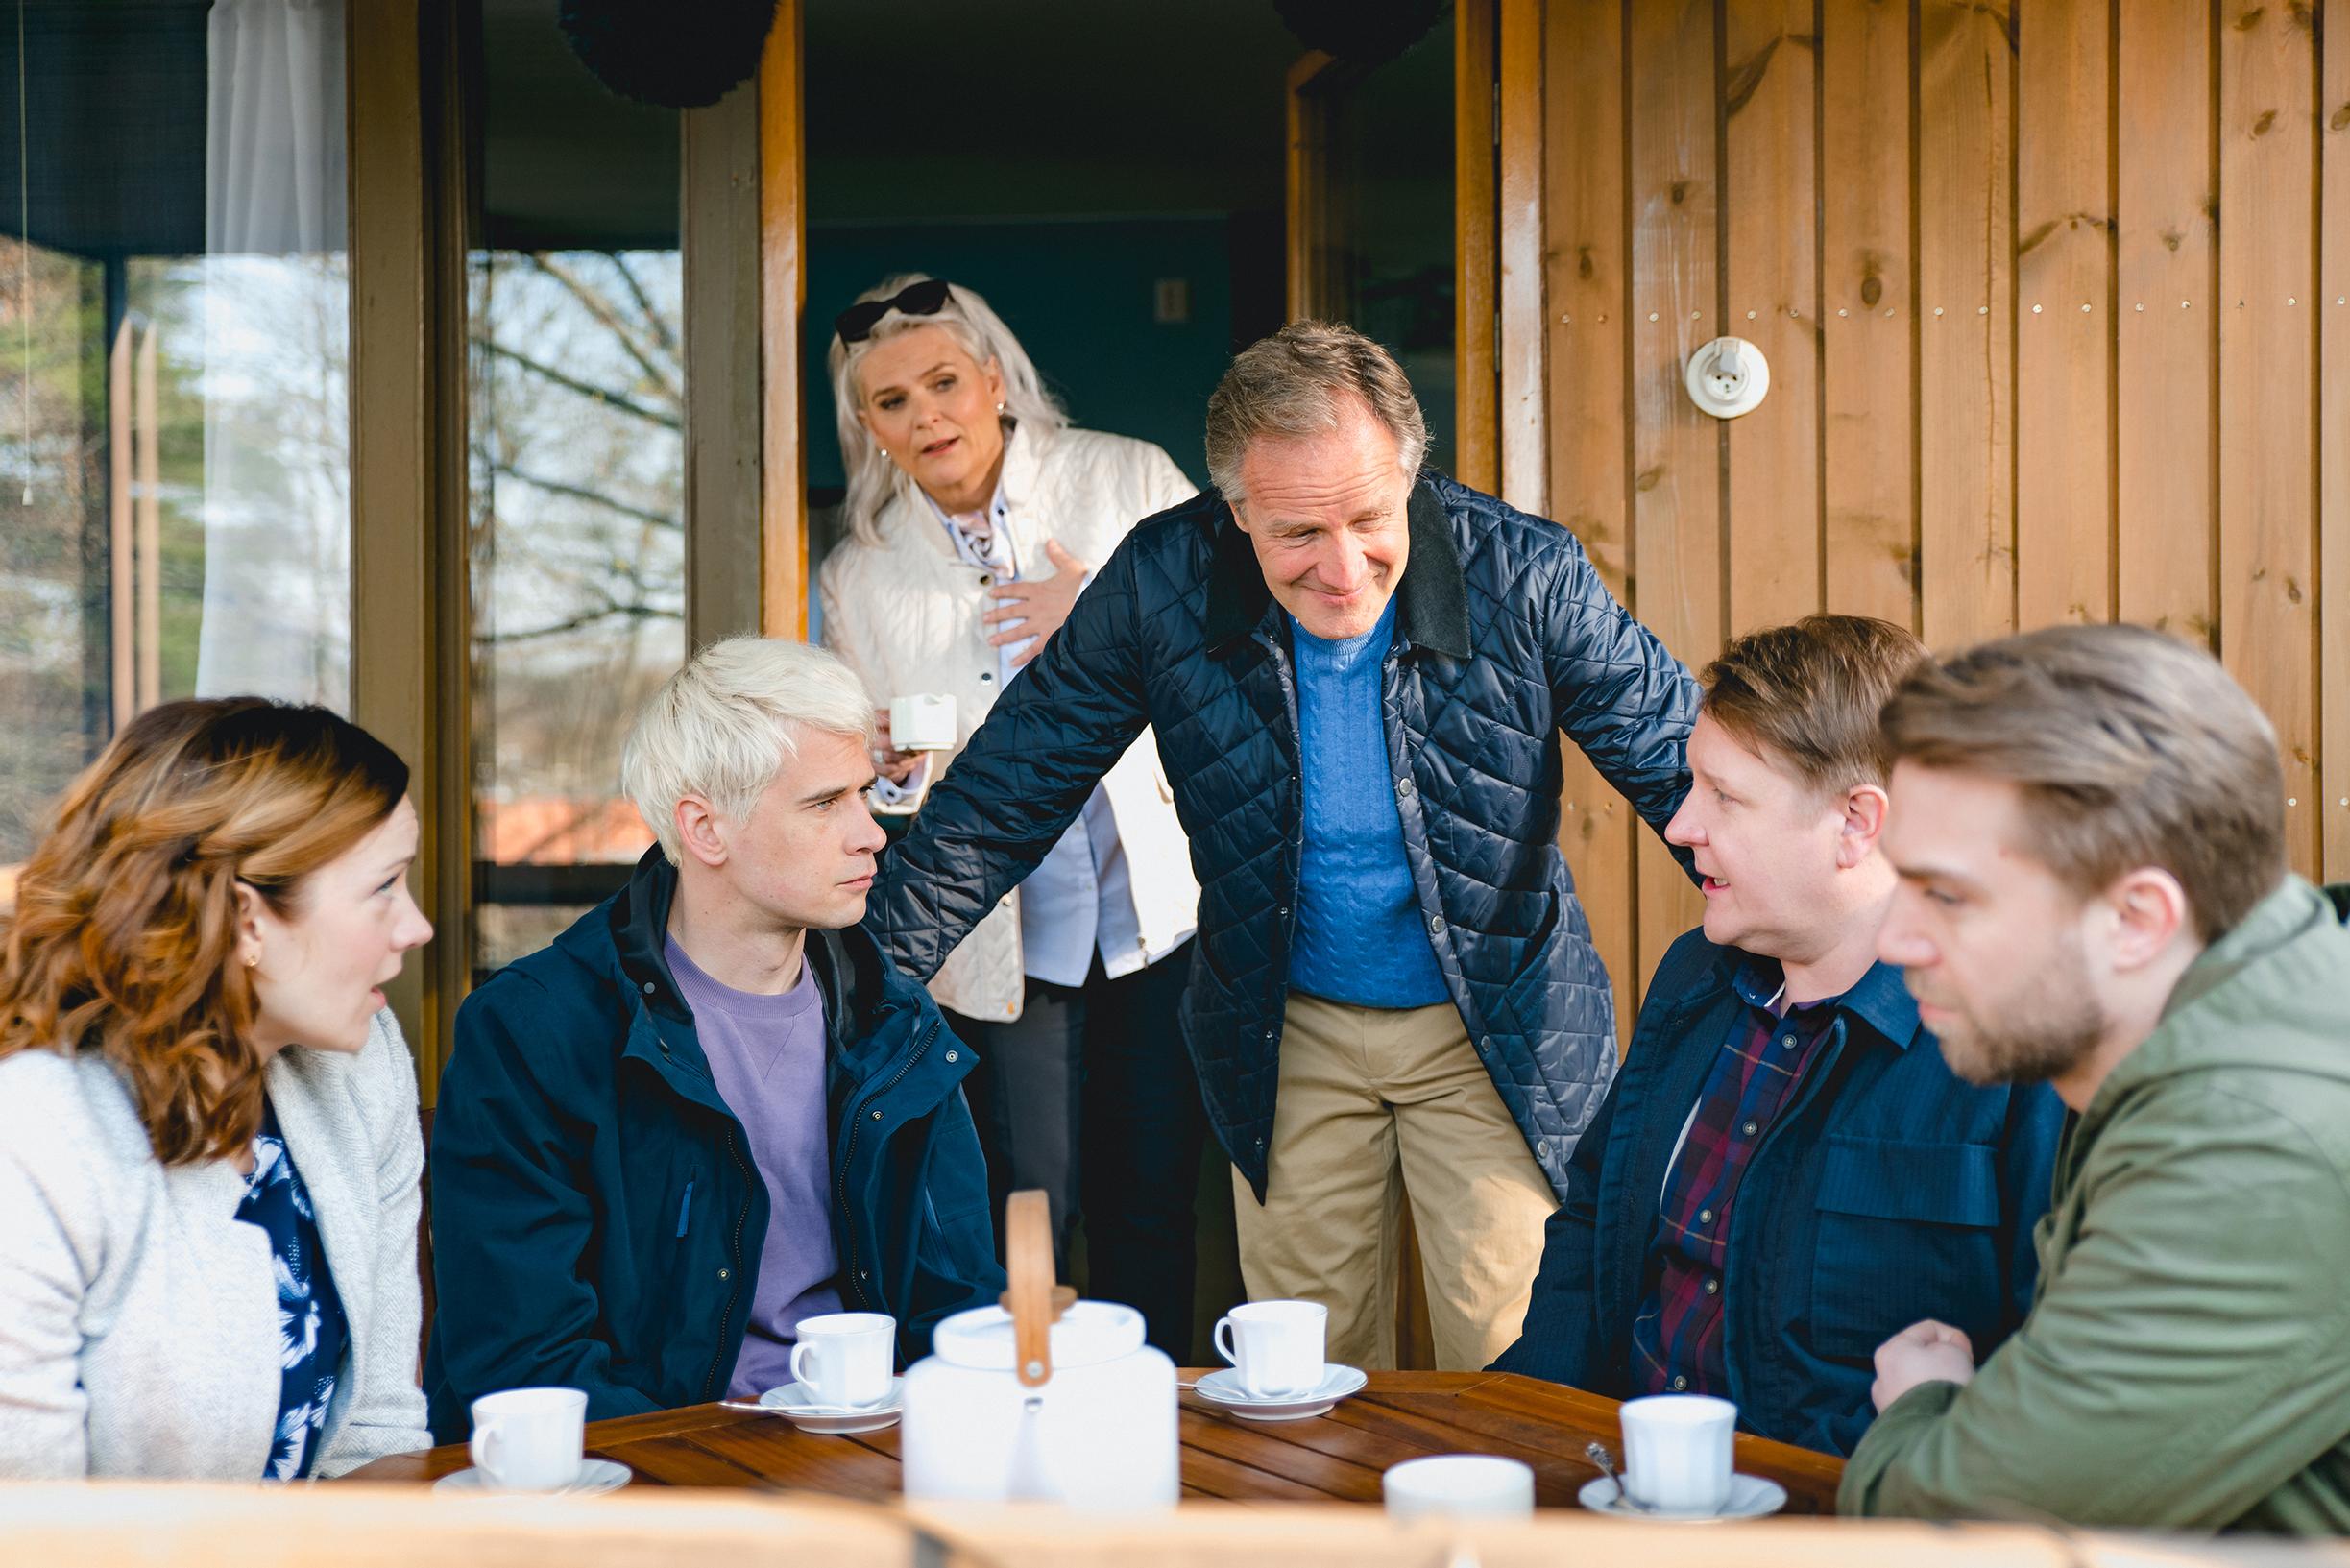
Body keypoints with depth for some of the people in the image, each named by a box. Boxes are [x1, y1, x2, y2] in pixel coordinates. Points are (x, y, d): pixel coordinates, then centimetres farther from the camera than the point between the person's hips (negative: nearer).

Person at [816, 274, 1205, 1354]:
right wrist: (890, 773, -11)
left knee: (1152, 1208, 6)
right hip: (998, 943, 0)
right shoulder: (856, 578, 6)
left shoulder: (1127, 479, 2)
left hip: (1158, 910, 0)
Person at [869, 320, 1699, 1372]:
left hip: (1493, 1028, -1)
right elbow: (1007, 791, -7)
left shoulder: (1522, 574, -18)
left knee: (1508, 1356, 2)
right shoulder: (1163, 582, -16)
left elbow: (1682, 762, -8)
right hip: (1285, 1029, 1)